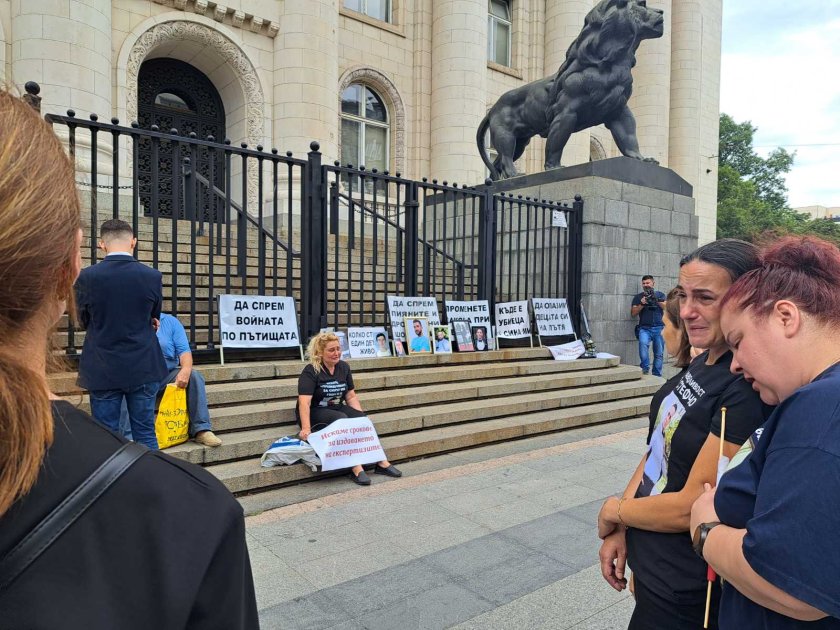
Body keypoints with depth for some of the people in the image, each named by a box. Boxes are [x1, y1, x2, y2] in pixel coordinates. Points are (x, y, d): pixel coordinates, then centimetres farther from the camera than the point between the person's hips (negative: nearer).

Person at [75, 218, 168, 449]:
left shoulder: (87, 277, -9)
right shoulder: (152, 276, -7)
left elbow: (84, 321, 5)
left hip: (103, 370, 0)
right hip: (143, 368, 1)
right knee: (146, 434, 10)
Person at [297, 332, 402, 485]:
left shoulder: (343, 367, 5)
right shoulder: (310, 372, -13)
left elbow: (351, 396, 8)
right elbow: (304, 402, -24)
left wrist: (360, 416, -7)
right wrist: (306, 428, -37)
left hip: (337, 409, 5)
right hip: (314, 413, -5)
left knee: (362, 420, -21)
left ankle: (382, 462, -22)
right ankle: (356, 468, -37)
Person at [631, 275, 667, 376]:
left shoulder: (660, 295, 15)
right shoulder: (638, 297, 13)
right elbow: (633, 314, 7)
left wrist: (656, 300, -11)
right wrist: (642, 304, -8)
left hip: (659, 328, 1)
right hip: (644, 328, -1)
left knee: (659, 354, -1)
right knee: (643, 343, -30)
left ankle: (657, 376, 8)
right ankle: (645, 369, -22)